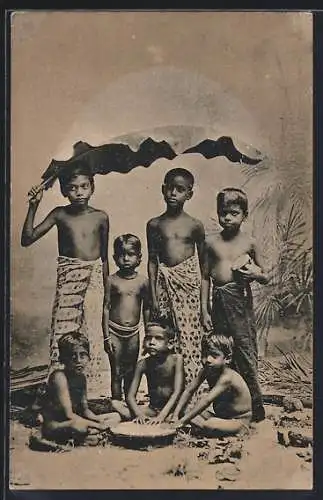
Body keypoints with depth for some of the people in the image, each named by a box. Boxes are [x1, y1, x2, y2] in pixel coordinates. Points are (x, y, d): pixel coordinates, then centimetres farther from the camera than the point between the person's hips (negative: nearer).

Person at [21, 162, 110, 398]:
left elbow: (104, 257, 10)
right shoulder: (60, 214, 0)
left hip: (94, 277, 1)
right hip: (68, 278, 0)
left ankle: (92, 391, 16)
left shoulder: (101, 217, 2)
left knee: (92, 334, 4)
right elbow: (27, 239, -4)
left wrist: (107, 290, 13)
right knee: (63, 333, 1)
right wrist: (33, 207, -12)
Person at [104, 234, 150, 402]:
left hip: (133, 332, 2)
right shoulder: (112, 280, -5)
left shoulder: (143, 281, -1)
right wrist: (106, 336, -5)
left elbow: (146, 309, 7)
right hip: (115, 331, -1)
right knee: (116, 374, 6)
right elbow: (106, 308, -2)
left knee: (131, 373, 13)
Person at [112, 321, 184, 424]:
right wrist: (139, 414, -28)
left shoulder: (176, 359, -14)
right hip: (152, 409, 3)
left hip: (171, 408, -3)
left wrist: (162, 416, -33)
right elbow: (130, 396, -8)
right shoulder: (143, 364, -6)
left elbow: (177, 392, -20)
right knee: (116, 404, -16)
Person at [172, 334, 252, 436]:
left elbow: (206, 401, -38)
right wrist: (176, 415, -16)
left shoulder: (227, 377, -31)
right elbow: (189, 391, -6)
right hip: (219, 414, 7)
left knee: (208, 426, -33)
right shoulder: (205, 371, -8)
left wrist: (182, 421, -40)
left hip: (239, 421, -7)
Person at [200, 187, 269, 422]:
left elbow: (265, 278, 9)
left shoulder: (249, 242, 2)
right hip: (218, 301, 3)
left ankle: (256, 403, 14)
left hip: (241, 301, -2)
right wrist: (204, 309, 4)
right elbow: (205, 277, 8)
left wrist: (258, 275, -15)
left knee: (246, 352, -2)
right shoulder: (211, 242, 6)